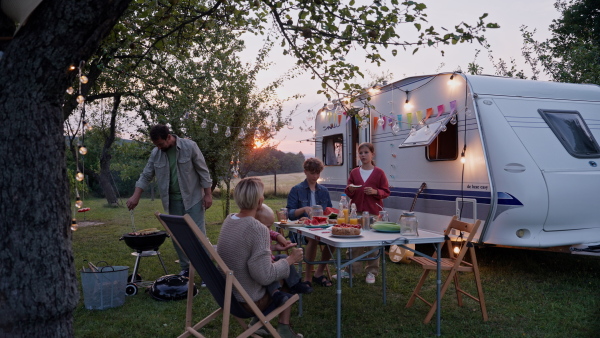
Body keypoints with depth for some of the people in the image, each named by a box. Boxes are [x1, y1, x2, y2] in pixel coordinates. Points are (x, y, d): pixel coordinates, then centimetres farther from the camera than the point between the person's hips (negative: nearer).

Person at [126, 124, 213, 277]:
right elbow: (145, 176, 8)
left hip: (193, 197, -4)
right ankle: (185, 269, 20)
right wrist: (135, 196, -2)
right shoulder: (155, 153, 1)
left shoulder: (189, 146, -10)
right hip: (173, 200, 4)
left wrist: (208, 194, -8)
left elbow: (203, 171, -7)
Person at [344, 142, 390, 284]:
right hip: (356, 211, 3)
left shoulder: (379, 172, 0)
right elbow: (348, 193, 14)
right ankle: (352, 269, 16)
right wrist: (350, 189, -8)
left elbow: (386, 192, 2)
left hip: (374, 211, -2)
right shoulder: (354, 172, 8)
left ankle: (372, 272, 13)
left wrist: (375, 192, -16)